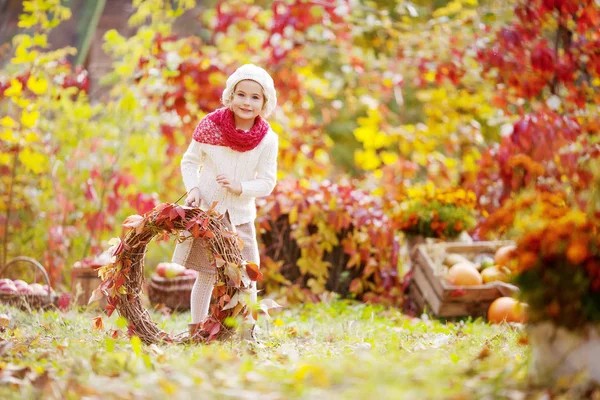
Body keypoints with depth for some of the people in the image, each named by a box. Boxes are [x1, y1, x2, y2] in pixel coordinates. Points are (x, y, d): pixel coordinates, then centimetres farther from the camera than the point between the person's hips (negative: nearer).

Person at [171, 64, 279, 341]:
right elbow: (190, 162, 3)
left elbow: (267, 182, -5)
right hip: (207, 209, -1)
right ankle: (196, 329, 15)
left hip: (241, 214, 1)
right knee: (206, 274, 4)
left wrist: (239, 187, -22)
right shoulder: (210, 125, -10)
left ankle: (246, 331, 11)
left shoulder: (268, 139, -8)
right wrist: (193, 188, -13)